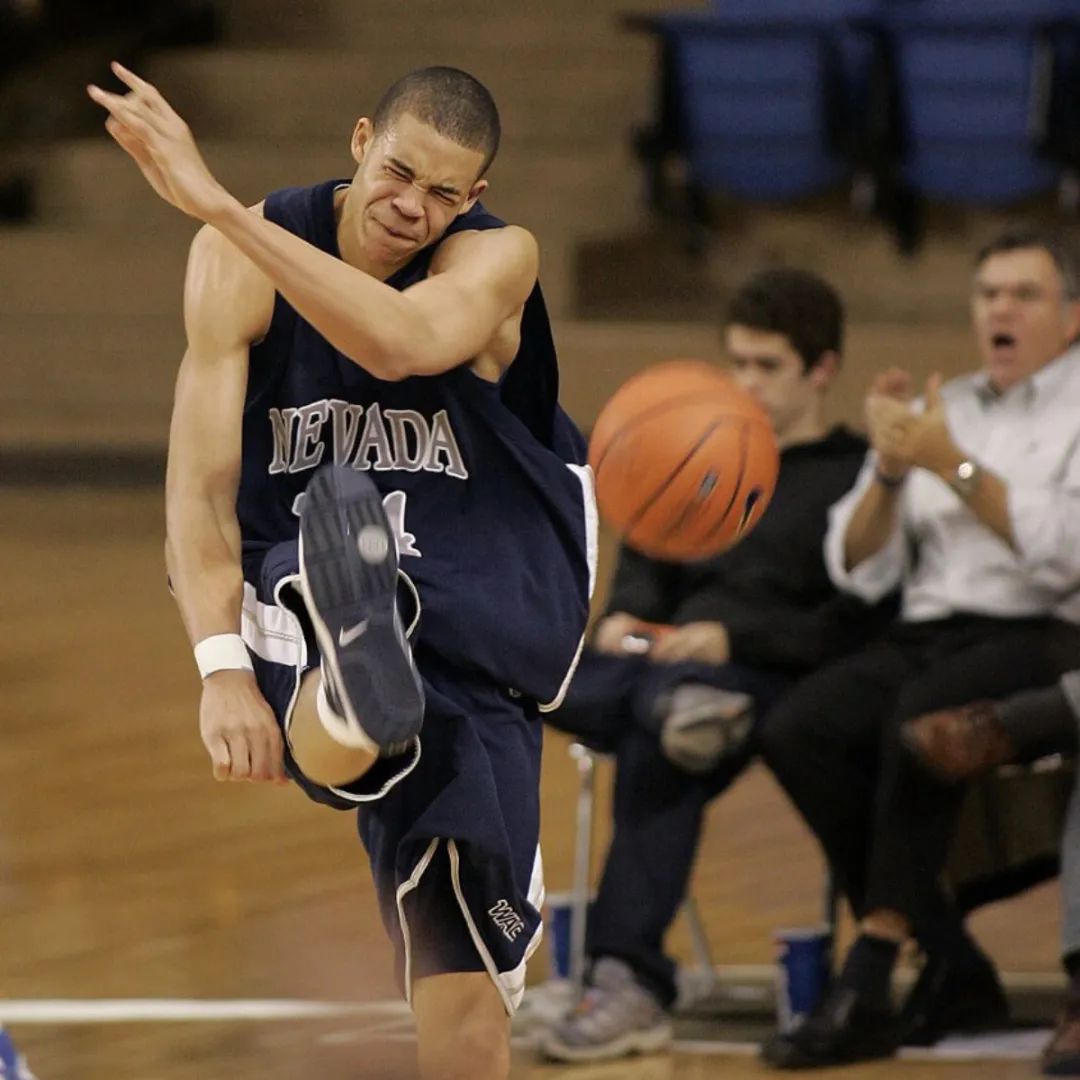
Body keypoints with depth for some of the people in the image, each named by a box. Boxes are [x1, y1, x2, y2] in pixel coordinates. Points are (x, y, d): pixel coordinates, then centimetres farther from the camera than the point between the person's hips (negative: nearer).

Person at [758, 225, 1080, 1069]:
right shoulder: (942, 411, 22)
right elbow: (858, 570, 16)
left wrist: (953, 466, -12)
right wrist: (890, 470, -2)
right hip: (925, 636, 6)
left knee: (921, 717, -37)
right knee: (796, 732, -22)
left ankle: (870, 985, -34)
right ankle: (952, 969, -15)